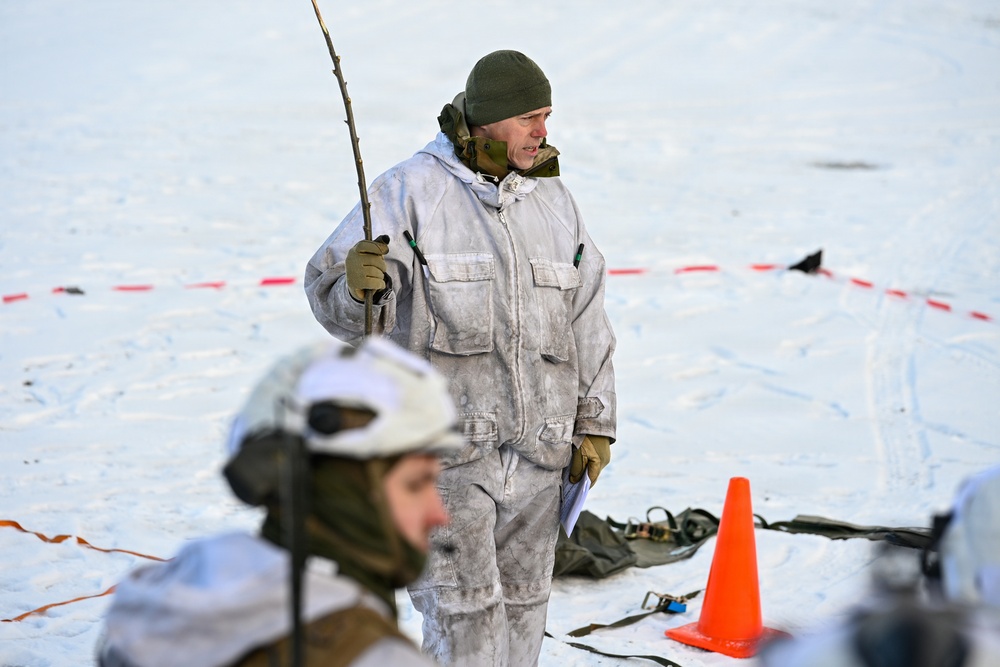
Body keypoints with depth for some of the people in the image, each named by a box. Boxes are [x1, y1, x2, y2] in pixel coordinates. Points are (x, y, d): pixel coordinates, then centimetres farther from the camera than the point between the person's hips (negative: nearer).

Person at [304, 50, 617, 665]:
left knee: (521, 603, 13)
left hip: (537, 451, 5)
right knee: (464, 609, -7)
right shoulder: (411, 190, -5)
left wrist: (594, 424, 13)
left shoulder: (553, 199, 11)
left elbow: (586, 320, 17)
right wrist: (358, 285, -35)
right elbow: (332, 297, -11)